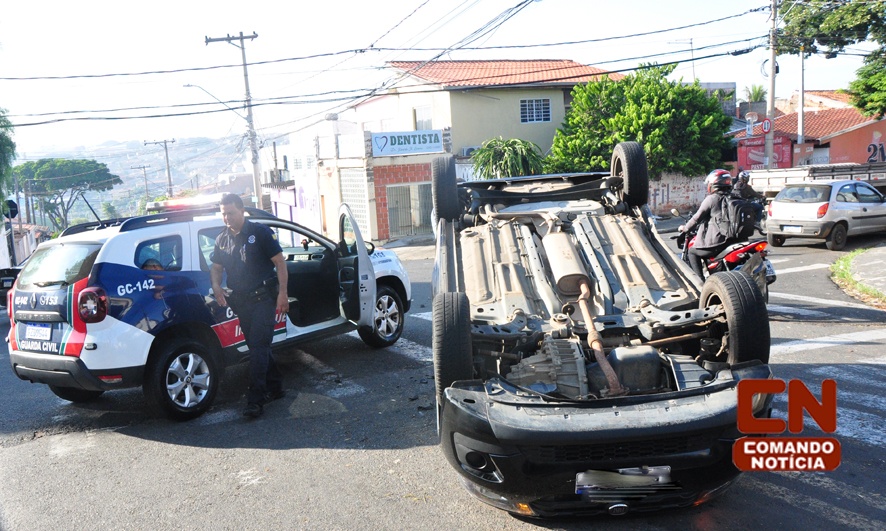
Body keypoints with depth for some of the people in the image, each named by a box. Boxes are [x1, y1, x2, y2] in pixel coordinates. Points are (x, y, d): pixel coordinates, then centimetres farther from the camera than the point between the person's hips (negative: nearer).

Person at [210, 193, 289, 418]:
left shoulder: (260, 232, -7)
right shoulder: (222, 239, 11)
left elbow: (279, 261, -8)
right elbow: (216, 267, 19)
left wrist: (283, 293, -15)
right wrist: (216, 286, -3)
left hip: (263, 298, -6)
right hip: (241, 302, 7)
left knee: (258, 347, -11)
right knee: (259, 346, 14)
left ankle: (255, 400, -10)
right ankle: (275, 387, 28)